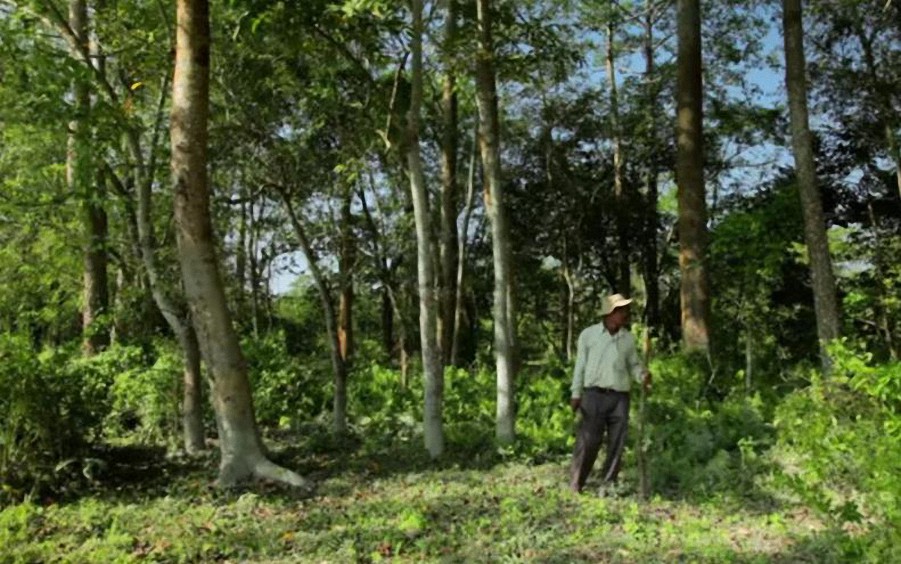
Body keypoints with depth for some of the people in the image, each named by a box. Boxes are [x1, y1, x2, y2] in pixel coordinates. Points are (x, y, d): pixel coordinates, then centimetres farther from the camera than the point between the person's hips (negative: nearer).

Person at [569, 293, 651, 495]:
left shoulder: (628, 338, 9)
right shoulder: (589, 334, 0)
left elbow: (633, 364, 14)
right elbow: (580, 365, 2)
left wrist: (643, 375, -8)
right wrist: (576, 394, -1)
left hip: (620, 397, 4)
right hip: (594, 395, -3)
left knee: (617, 443, 5)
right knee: (588, 441, -4)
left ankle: (608, 483, 17)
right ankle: (575, 484, 6)